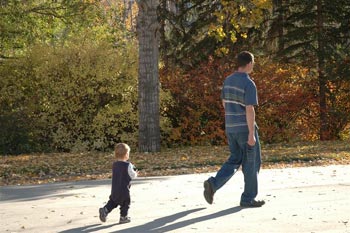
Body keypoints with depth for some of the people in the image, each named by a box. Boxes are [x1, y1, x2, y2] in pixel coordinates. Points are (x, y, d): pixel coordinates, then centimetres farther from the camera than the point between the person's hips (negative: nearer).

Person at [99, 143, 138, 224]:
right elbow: (132, 175, -11)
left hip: (114, 189, 6)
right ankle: (123, 217, 16)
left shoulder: (115, 164, 4)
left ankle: (105, 210, 2)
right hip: (124, 189, -6)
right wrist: (135, 173, 13)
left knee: (113, 201, 20)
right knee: (125, 203, 10)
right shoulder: (128, 165, -17)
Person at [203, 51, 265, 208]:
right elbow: (250, 110, -22)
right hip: (245, 128, -7)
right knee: (251, 162, 6)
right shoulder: (249, 84, -17)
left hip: (231, 127, 7)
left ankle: (213, 184, -6)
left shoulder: (228, 80, 8)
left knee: (235, 161, 15)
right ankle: (248, 199, 12)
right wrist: (252, 134, -21)